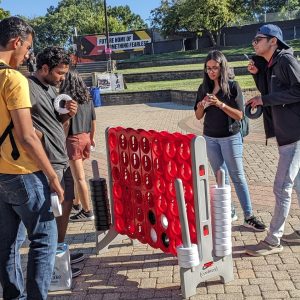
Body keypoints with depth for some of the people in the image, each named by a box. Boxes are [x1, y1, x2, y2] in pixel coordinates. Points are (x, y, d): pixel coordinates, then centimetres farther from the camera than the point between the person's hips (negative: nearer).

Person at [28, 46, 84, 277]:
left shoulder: (52, 88, 14)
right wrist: (40, 136, -19)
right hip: (48, 163, -9)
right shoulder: (28, 87, -16)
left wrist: (68, 114, 3)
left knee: (66, 205, 17)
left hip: (63, 159, 10)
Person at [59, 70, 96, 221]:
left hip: (74, 139, -8)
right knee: (76, 173, 23)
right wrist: (92, 138, 26)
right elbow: (93, 120, 14)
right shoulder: (87, 98, 8)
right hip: (86, 137, 8)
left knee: (79, 177, -2)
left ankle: (87, 211, 2)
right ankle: (75, 202, 38)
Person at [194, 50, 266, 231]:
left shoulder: (233, 86, -8)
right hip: (210, 139, 4)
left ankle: (249, 217, 3)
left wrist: (220, 104, -24)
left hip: (230, 138, -4)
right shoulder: (204, 88, 3)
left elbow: (239, 115, -13)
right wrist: (201, 106, -15)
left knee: (238, 176, -2)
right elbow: (198, 116, 6)